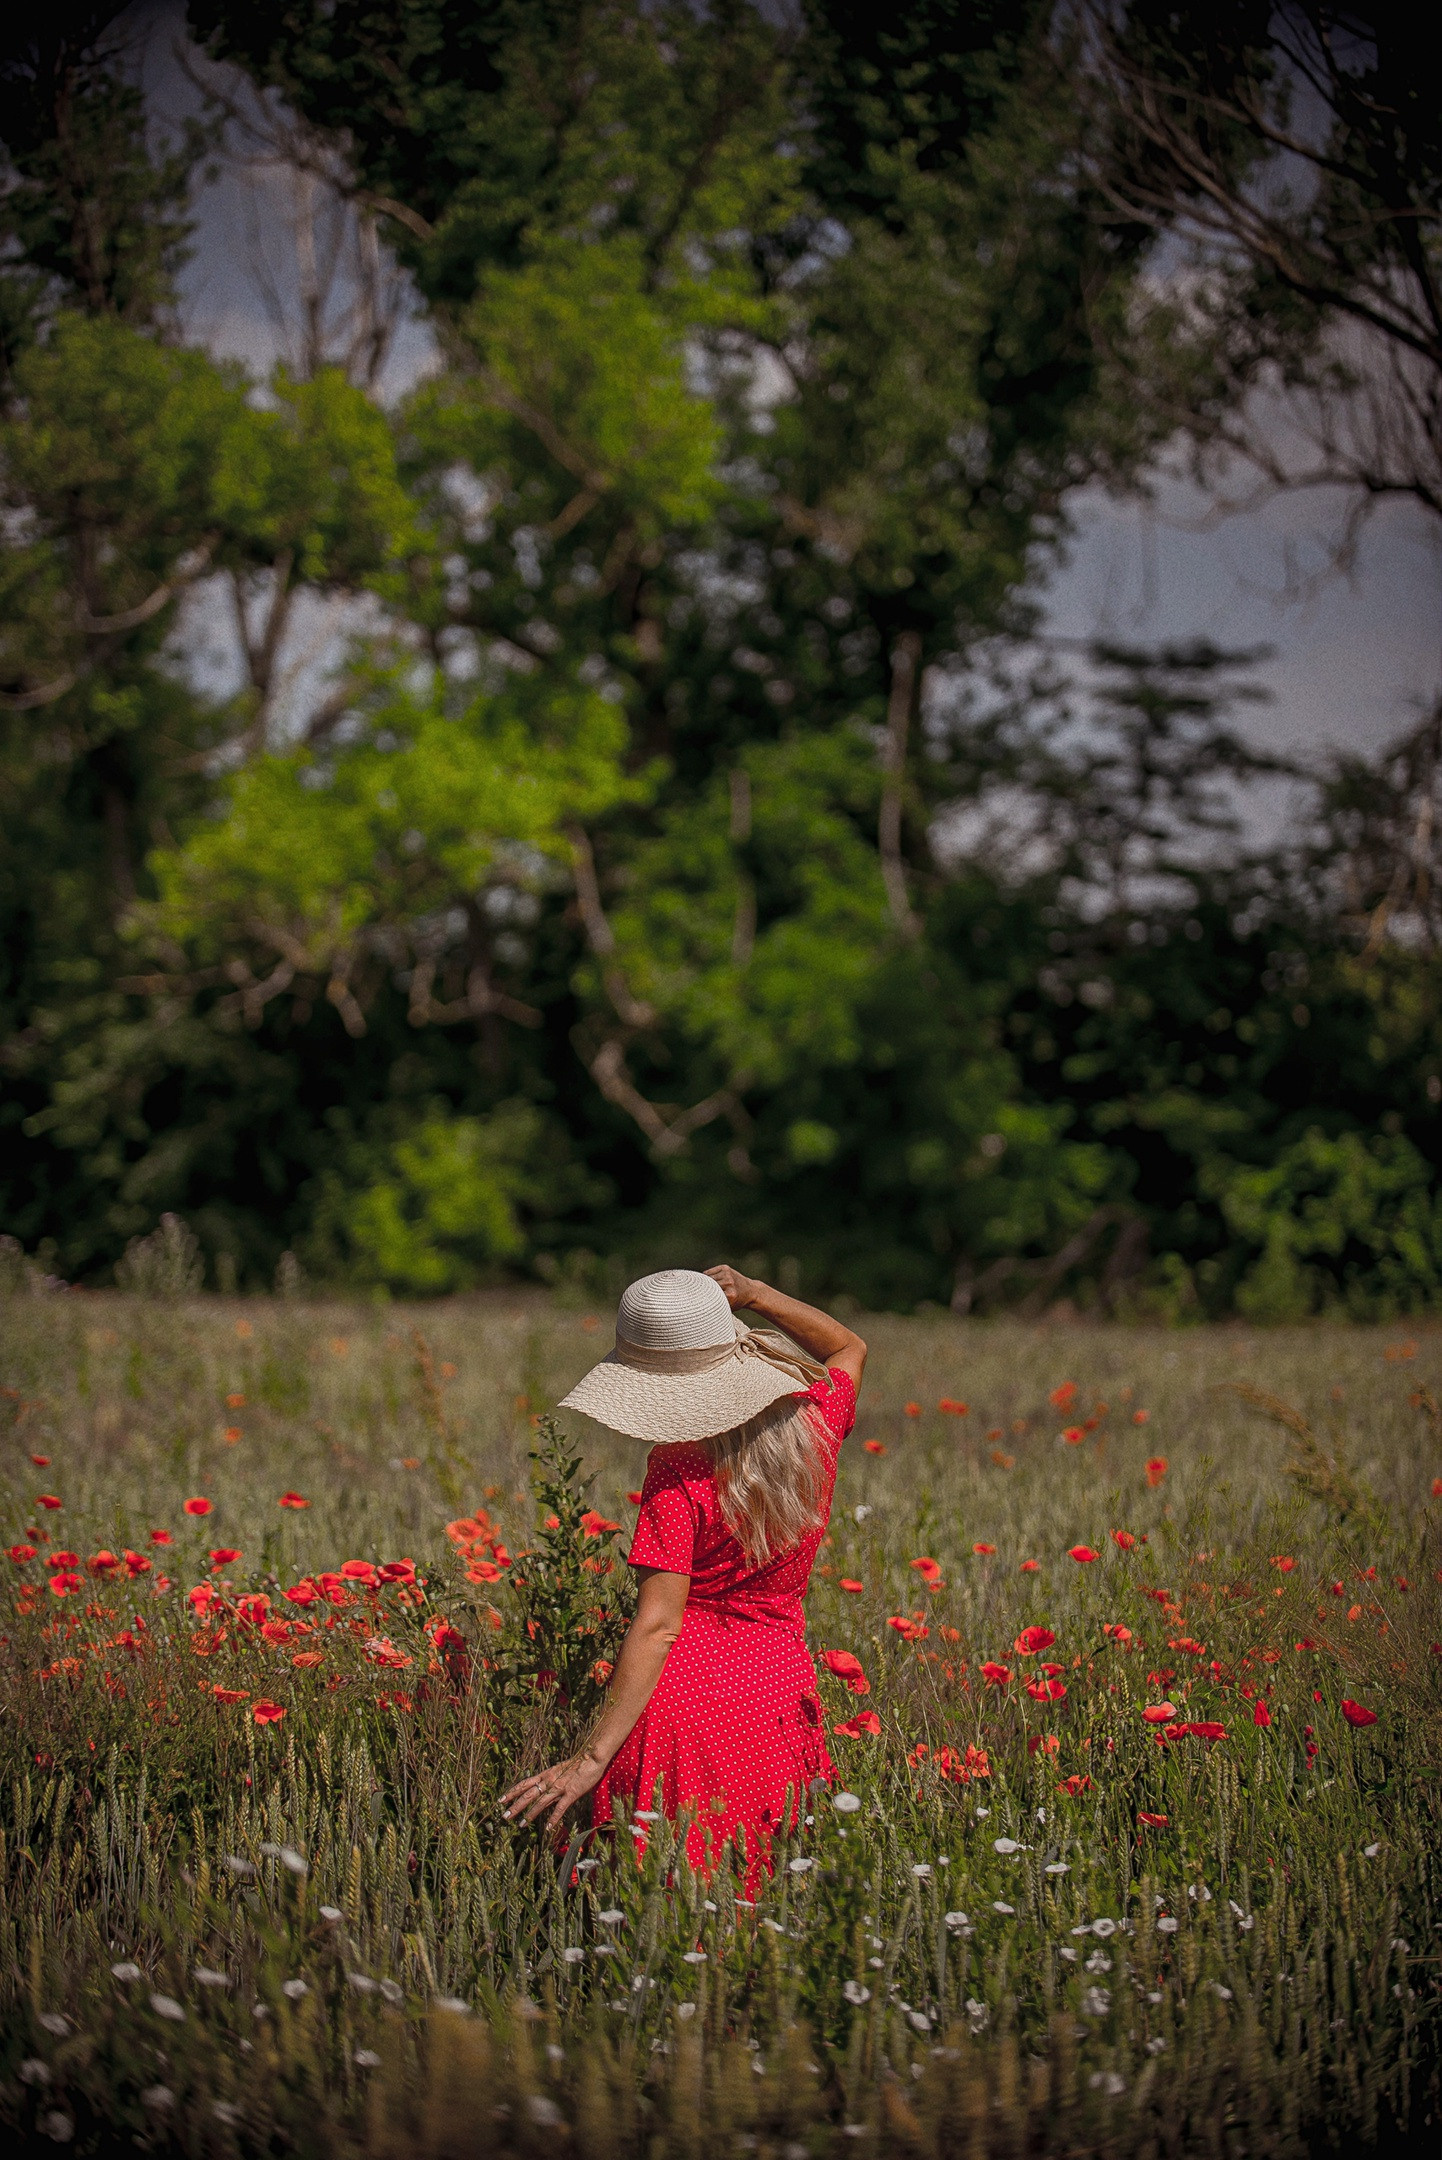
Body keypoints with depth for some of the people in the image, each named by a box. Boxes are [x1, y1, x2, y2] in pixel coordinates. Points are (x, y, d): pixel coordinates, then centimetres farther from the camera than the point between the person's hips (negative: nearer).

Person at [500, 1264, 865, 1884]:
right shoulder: (815, 1424, 2)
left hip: (681, 1690, -5)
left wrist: (593, 1757, -21)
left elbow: (658, 1624, -20)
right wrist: (757, 1297, 10)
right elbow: (849, 1348, 26)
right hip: (778, 1688, 5)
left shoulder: (679, 1473, -14)